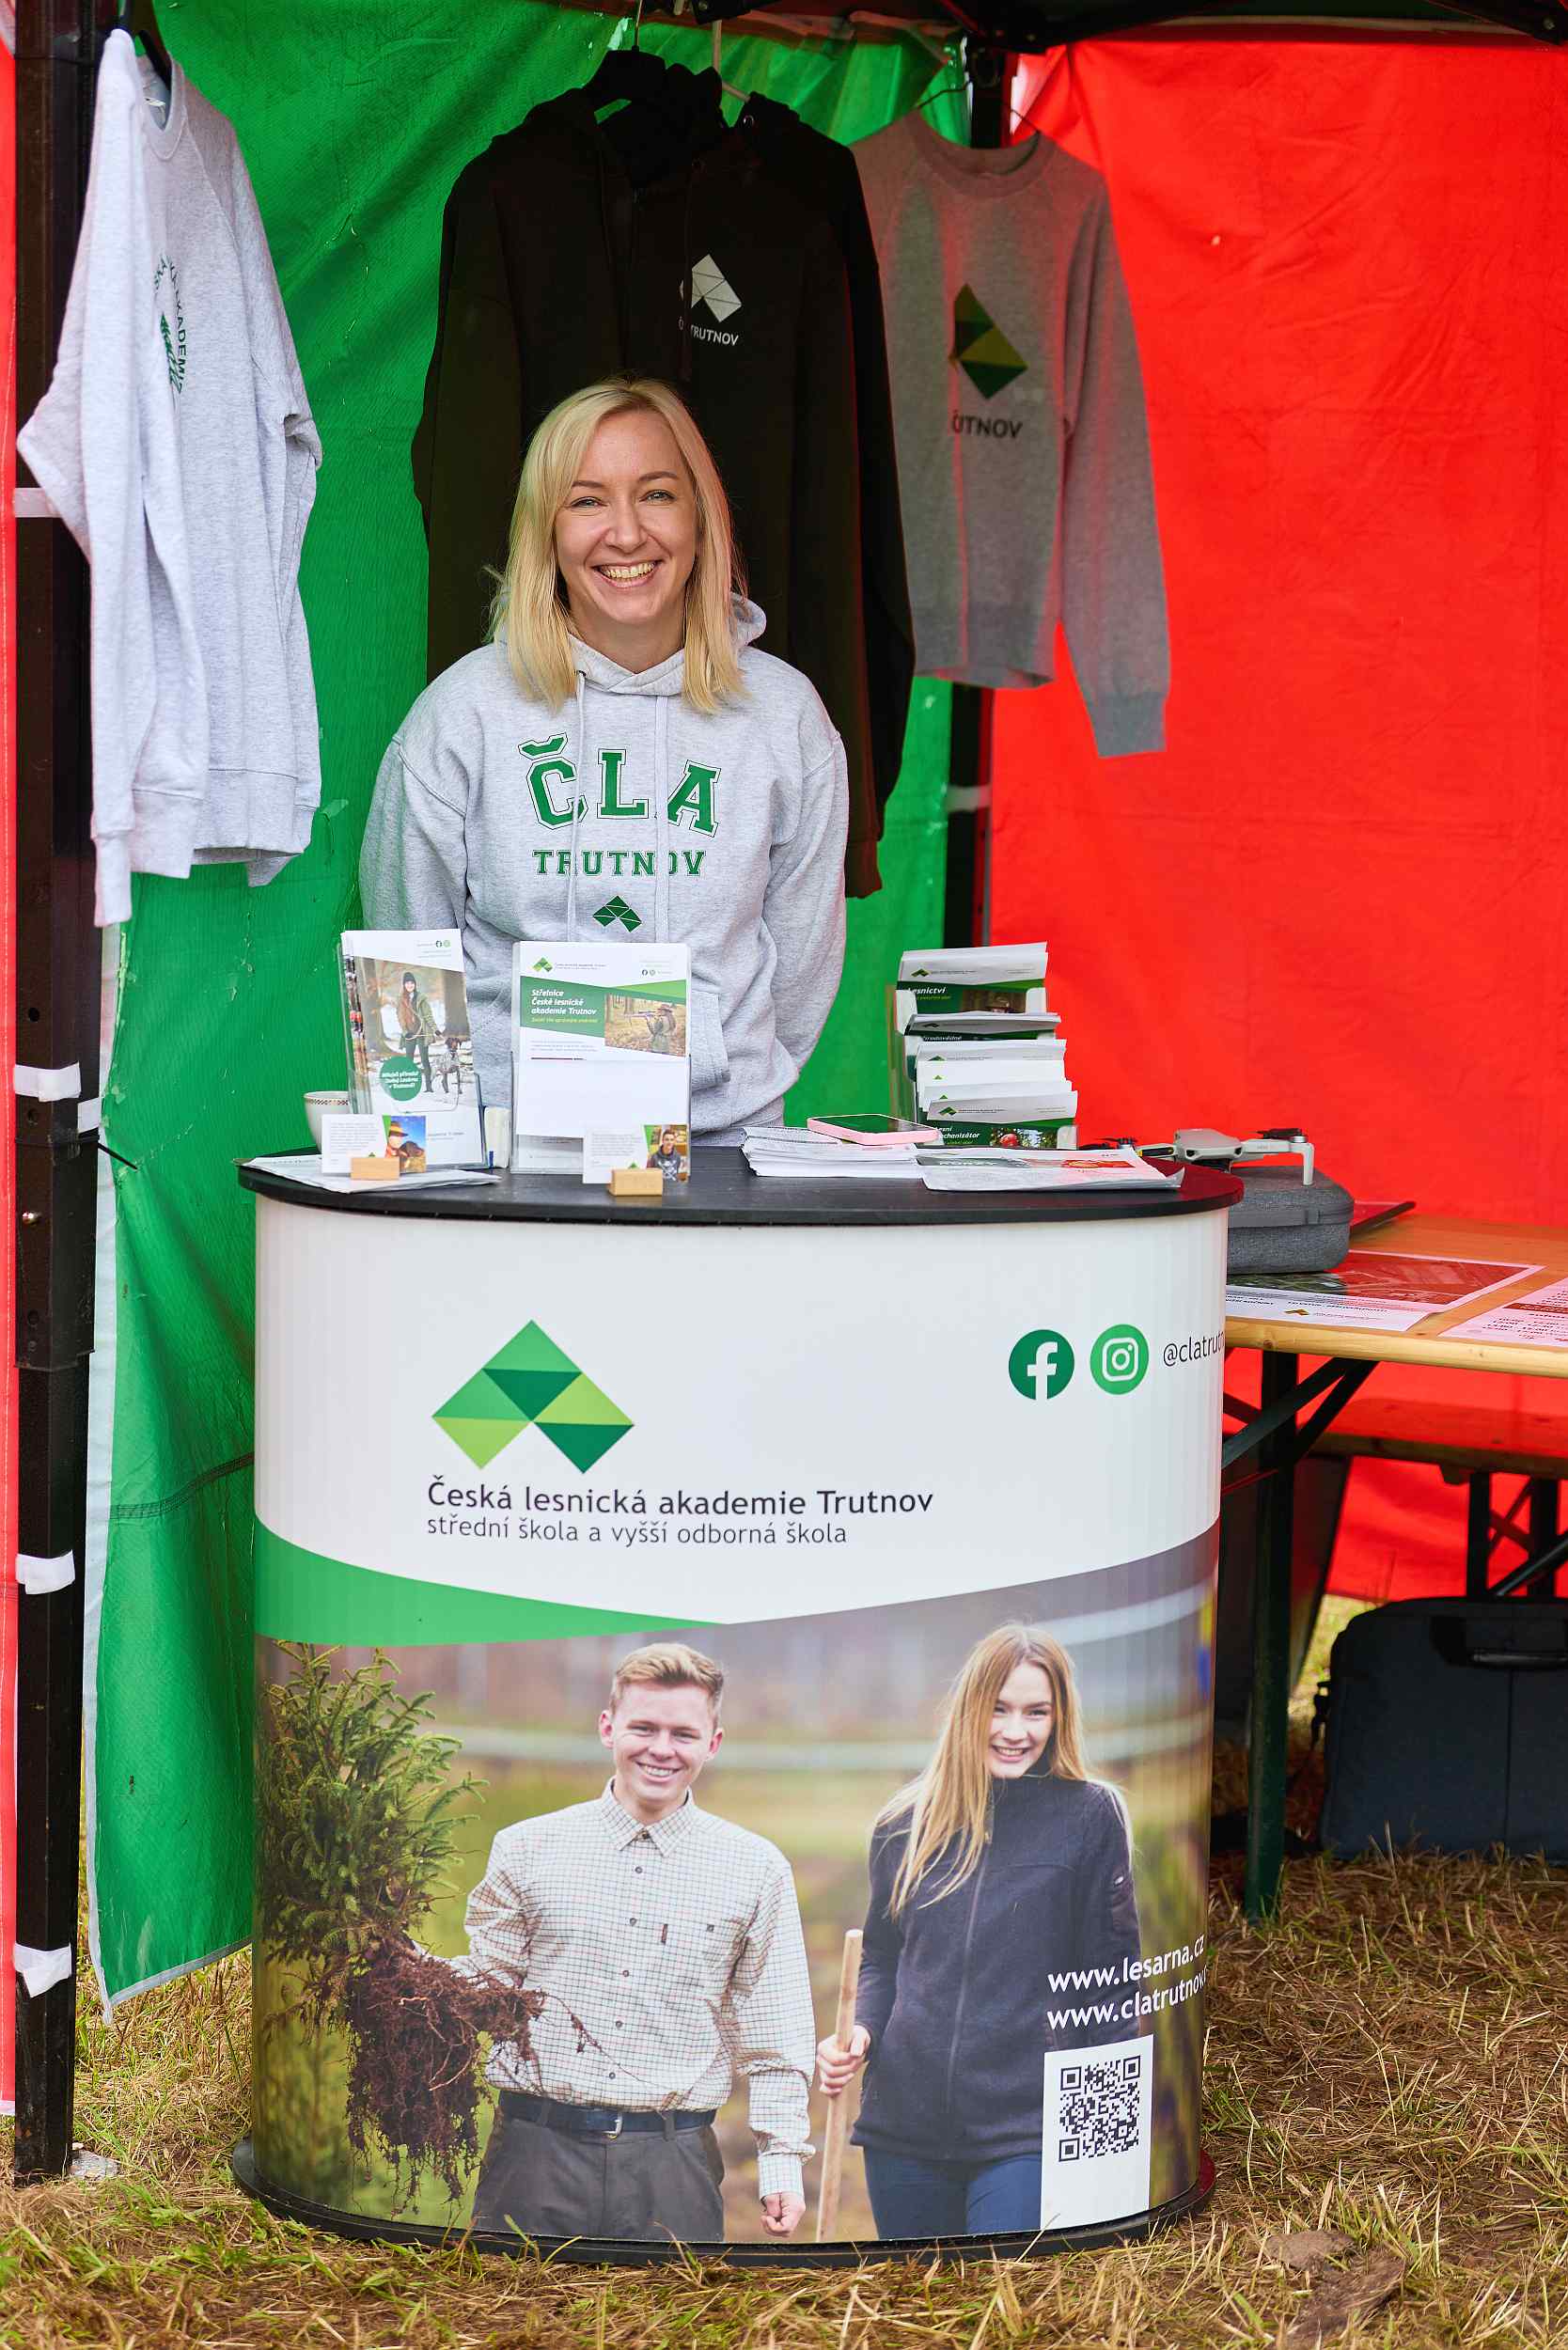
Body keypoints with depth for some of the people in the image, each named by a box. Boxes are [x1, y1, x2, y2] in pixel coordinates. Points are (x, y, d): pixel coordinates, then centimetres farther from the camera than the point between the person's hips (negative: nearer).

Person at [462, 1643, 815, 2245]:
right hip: (537, 2150, 0)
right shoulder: (526, 1849, 5)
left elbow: (773, 2037, 10)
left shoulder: (755, 1868, 6)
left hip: (675, 2167, 0)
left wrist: (782, 2163, 4)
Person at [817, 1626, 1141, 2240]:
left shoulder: (1090, 1815, -1)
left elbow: (1111, 1976, 0)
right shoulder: (904, 1826, 9)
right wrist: (861, 2033, 0)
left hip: (1028, 2125, -4)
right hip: (905, 2123, 4)